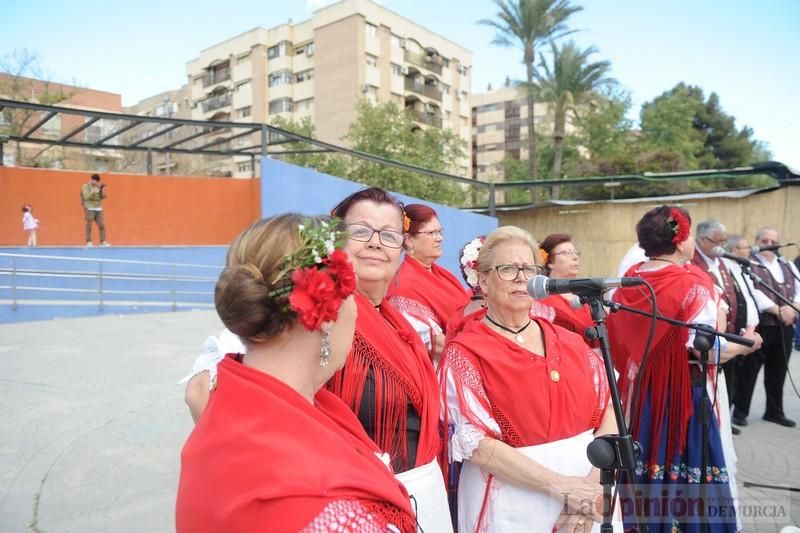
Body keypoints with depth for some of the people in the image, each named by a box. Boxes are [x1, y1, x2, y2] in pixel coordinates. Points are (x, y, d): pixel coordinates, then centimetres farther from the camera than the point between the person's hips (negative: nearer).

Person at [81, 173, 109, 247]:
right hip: (89, 209, -5)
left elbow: (103, 197, 3)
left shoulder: (98, 186, 10)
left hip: (98, 209, 5)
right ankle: (88, 242, 1)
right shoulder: (85, 186, -3)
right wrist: (94, 190, -22)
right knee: (89, 225, -4)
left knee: (102, 225, 0)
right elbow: (86, 197, -16)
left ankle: (103, 241, 4)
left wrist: (102, 189, -11)